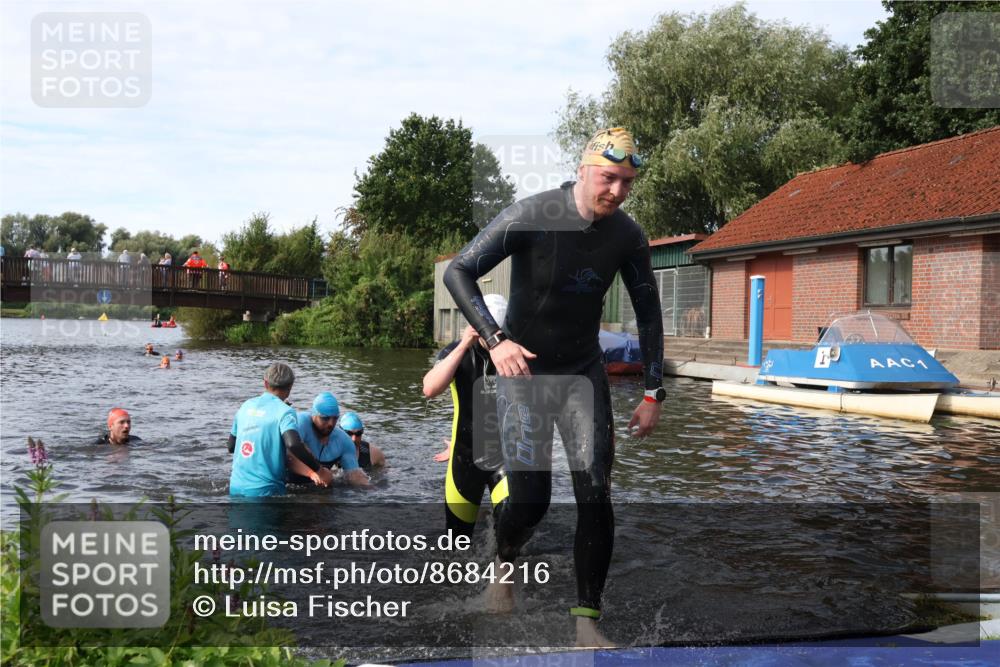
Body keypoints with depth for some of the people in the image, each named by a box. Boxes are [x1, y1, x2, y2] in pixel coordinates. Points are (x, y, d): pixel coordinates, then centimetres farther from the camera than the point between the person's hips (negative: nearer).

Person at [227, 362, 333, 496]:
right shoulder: (284, 411, -7)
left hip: (236, 487, 6)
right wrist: (320, 470, -17)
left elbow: (231, 446, 20)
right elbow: (293, 444, -24)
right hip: (264, 490, -6)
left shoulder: (246, 406, 11)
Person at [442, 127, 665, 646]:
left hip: (584, 374, 3)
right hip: (523, 371, -3)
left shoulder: (627, 236, -6)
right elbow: (457, 272, -18)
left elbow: (648, 313, 5)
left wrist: (653, 393, 1)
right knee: (530, 500, -6)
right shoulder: (531, 216, -19)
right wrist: (494, 339, -30)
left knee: (596, 495, -8)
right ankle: (503, 563, 30)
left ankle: (587, 621, 5)